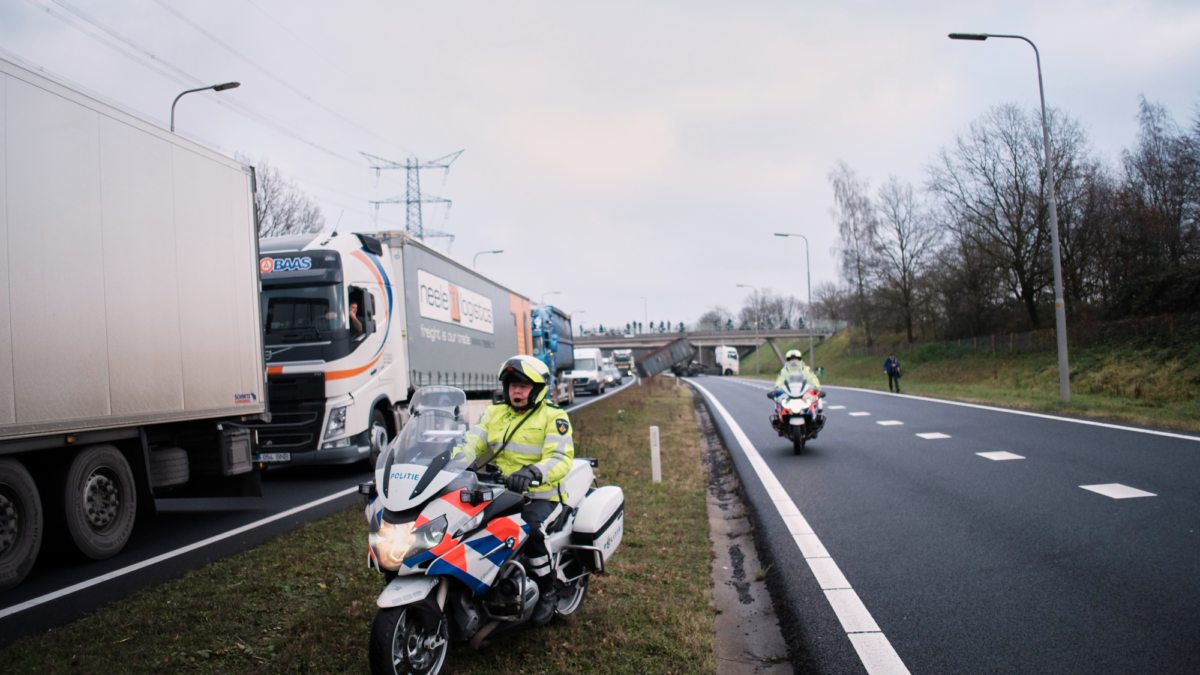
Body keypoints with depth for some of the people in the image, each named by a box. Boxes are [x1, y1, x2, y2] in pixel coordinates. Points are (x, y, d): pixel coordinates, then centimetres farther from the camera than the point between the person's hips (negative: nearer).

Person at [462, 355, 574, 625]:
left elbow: (560, 460, -17)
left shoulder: (554, 417, -3)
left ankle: (548, 592, -10)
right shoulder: (494, 413, 15)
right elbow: (471, 444, 6)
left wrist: (532, 473, -37)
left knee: (530, 528, -33)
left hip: (540, 495, -5)